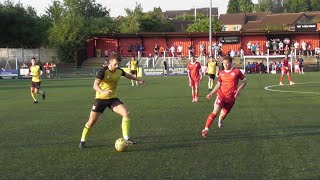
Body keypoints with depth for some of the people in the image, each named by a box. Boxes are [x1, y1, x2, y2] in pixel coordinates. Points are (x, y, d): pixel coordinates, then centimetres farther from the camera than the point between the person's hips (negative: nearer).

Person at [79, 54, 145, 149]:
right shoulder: (103, 71, -20)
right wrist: (103, 92, -50)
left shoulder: (119, 71, -2)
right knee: (92, 121, 1)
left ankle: (126, 138, -6)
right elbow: (95, 85, -30)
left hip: (113, 98, 4)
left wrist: (138, 80, 34)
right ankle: (82, 140, 23)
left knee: (126, 113, -15)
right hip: (100, 99, -4)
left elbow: (127, 75, 23)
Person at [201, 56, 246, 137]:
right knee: (215, 111, -18)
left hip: (231, 98, -1)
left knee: (223, 115, 3)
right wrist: (211, 93, 6)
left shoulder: (236, 72, -1)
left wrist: (239, 89, -8)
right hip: (221, 95, 1)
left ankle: (220, 119, 42)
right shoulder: (221, 73, 7)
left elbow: (244, 81, 7)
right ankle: (206, 129, -13)